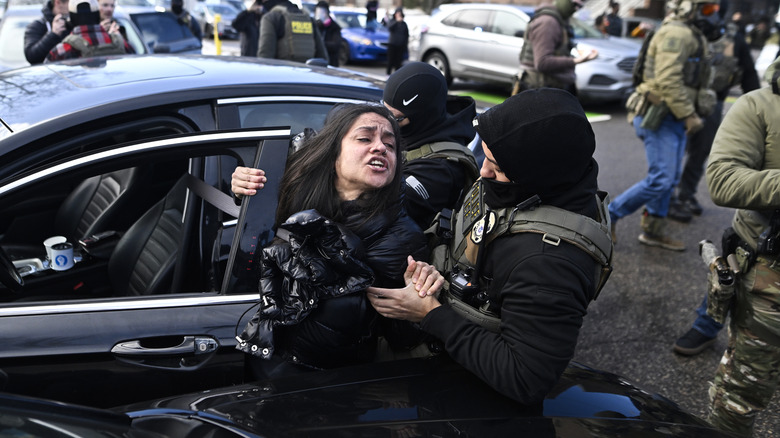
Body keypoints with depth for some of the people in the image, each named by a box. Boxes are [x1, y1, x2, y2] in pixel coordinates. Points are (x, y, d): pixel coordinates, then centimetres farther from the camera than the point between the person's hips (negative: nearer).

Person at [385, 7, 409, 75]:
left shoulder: (404, 24, 11)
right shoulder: (392, 22, 4)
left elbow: (407, 35, 14)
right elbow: (389, 28, -18)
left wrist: (406, 45, 7)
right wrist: (396, 21, -26)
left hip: (400, 46, 2)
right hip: (392, 44, -2)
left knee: (398, 62, 0)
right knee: (390, 60, -1)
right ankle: (388, 74, 6)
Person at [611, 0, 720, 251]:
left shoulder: (688, 35, 19)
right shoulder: (676, 34, -15)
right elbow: (668, 80, -25)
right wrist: (689, 115, -23)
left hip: (673, 119, 11)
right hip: (660, 118, -11)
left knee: (668, 179, 12)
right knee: (660, 180, -12)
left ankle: (653, 231, 21)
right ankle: (608, 216, -2)